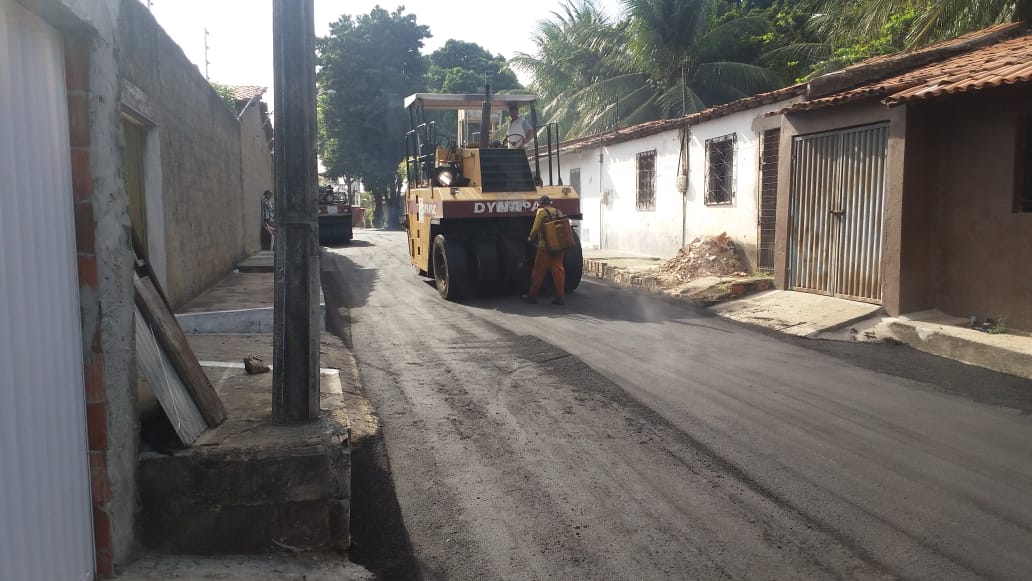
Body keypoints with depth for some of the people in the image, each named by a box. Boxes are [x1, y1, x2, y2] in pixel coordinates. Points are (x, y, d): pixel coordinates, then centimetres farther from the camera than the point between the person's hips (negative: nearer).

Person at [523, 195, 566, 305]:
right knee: (558, 270, 5)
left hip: (545, 246, -5)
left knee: (538, 271, 3)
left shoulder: (541, 212, -3)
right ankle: (560, 297, 3)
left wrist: (530, 238, 9)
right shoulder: (558, 212, 13)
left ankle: (532, 295, 11)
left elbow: (535, 228, -7)